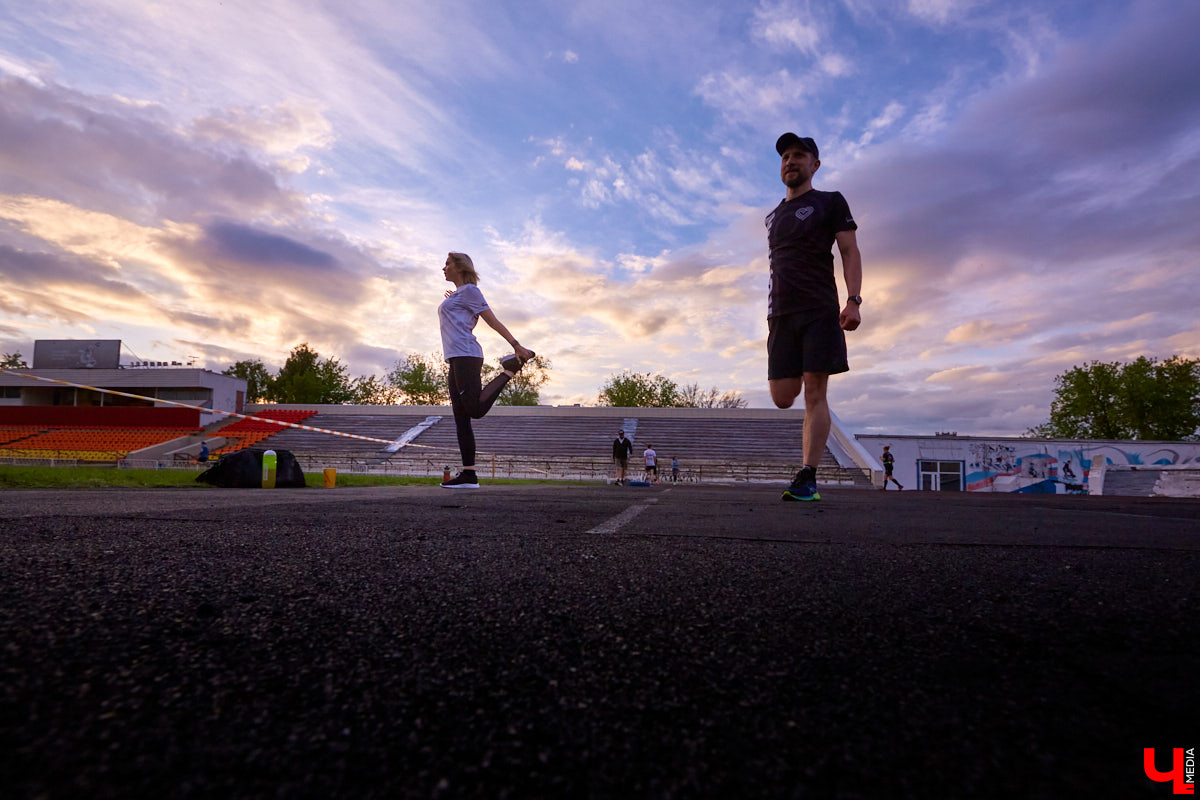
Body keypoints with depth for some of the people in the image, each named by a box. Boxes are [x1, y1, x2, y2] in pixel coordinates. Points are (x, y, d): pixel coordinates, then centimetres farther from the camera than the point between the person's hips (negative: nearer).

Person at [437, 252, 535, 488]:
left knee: (476, 409, -21)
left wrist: (517, 346, -12)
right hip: (457, 361, 9)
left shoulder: (469, 290, 0)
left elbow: (492, 320, -7)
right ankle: (468, 475, -2)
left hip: (466, 356, -9)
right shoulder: (457, 295, 28)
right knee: (461, 420, 1)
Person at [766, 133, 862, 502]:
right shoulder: (773, 216, 23)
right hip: (781, 314, 5)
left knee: (814, 392, -11)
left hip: (819, 310, -5)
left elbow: (850, 253, 0)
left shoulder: (831, 202, 9)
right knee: (782, 397, -2)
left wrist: (853, 300, -15)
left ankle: (807, 478, -13)